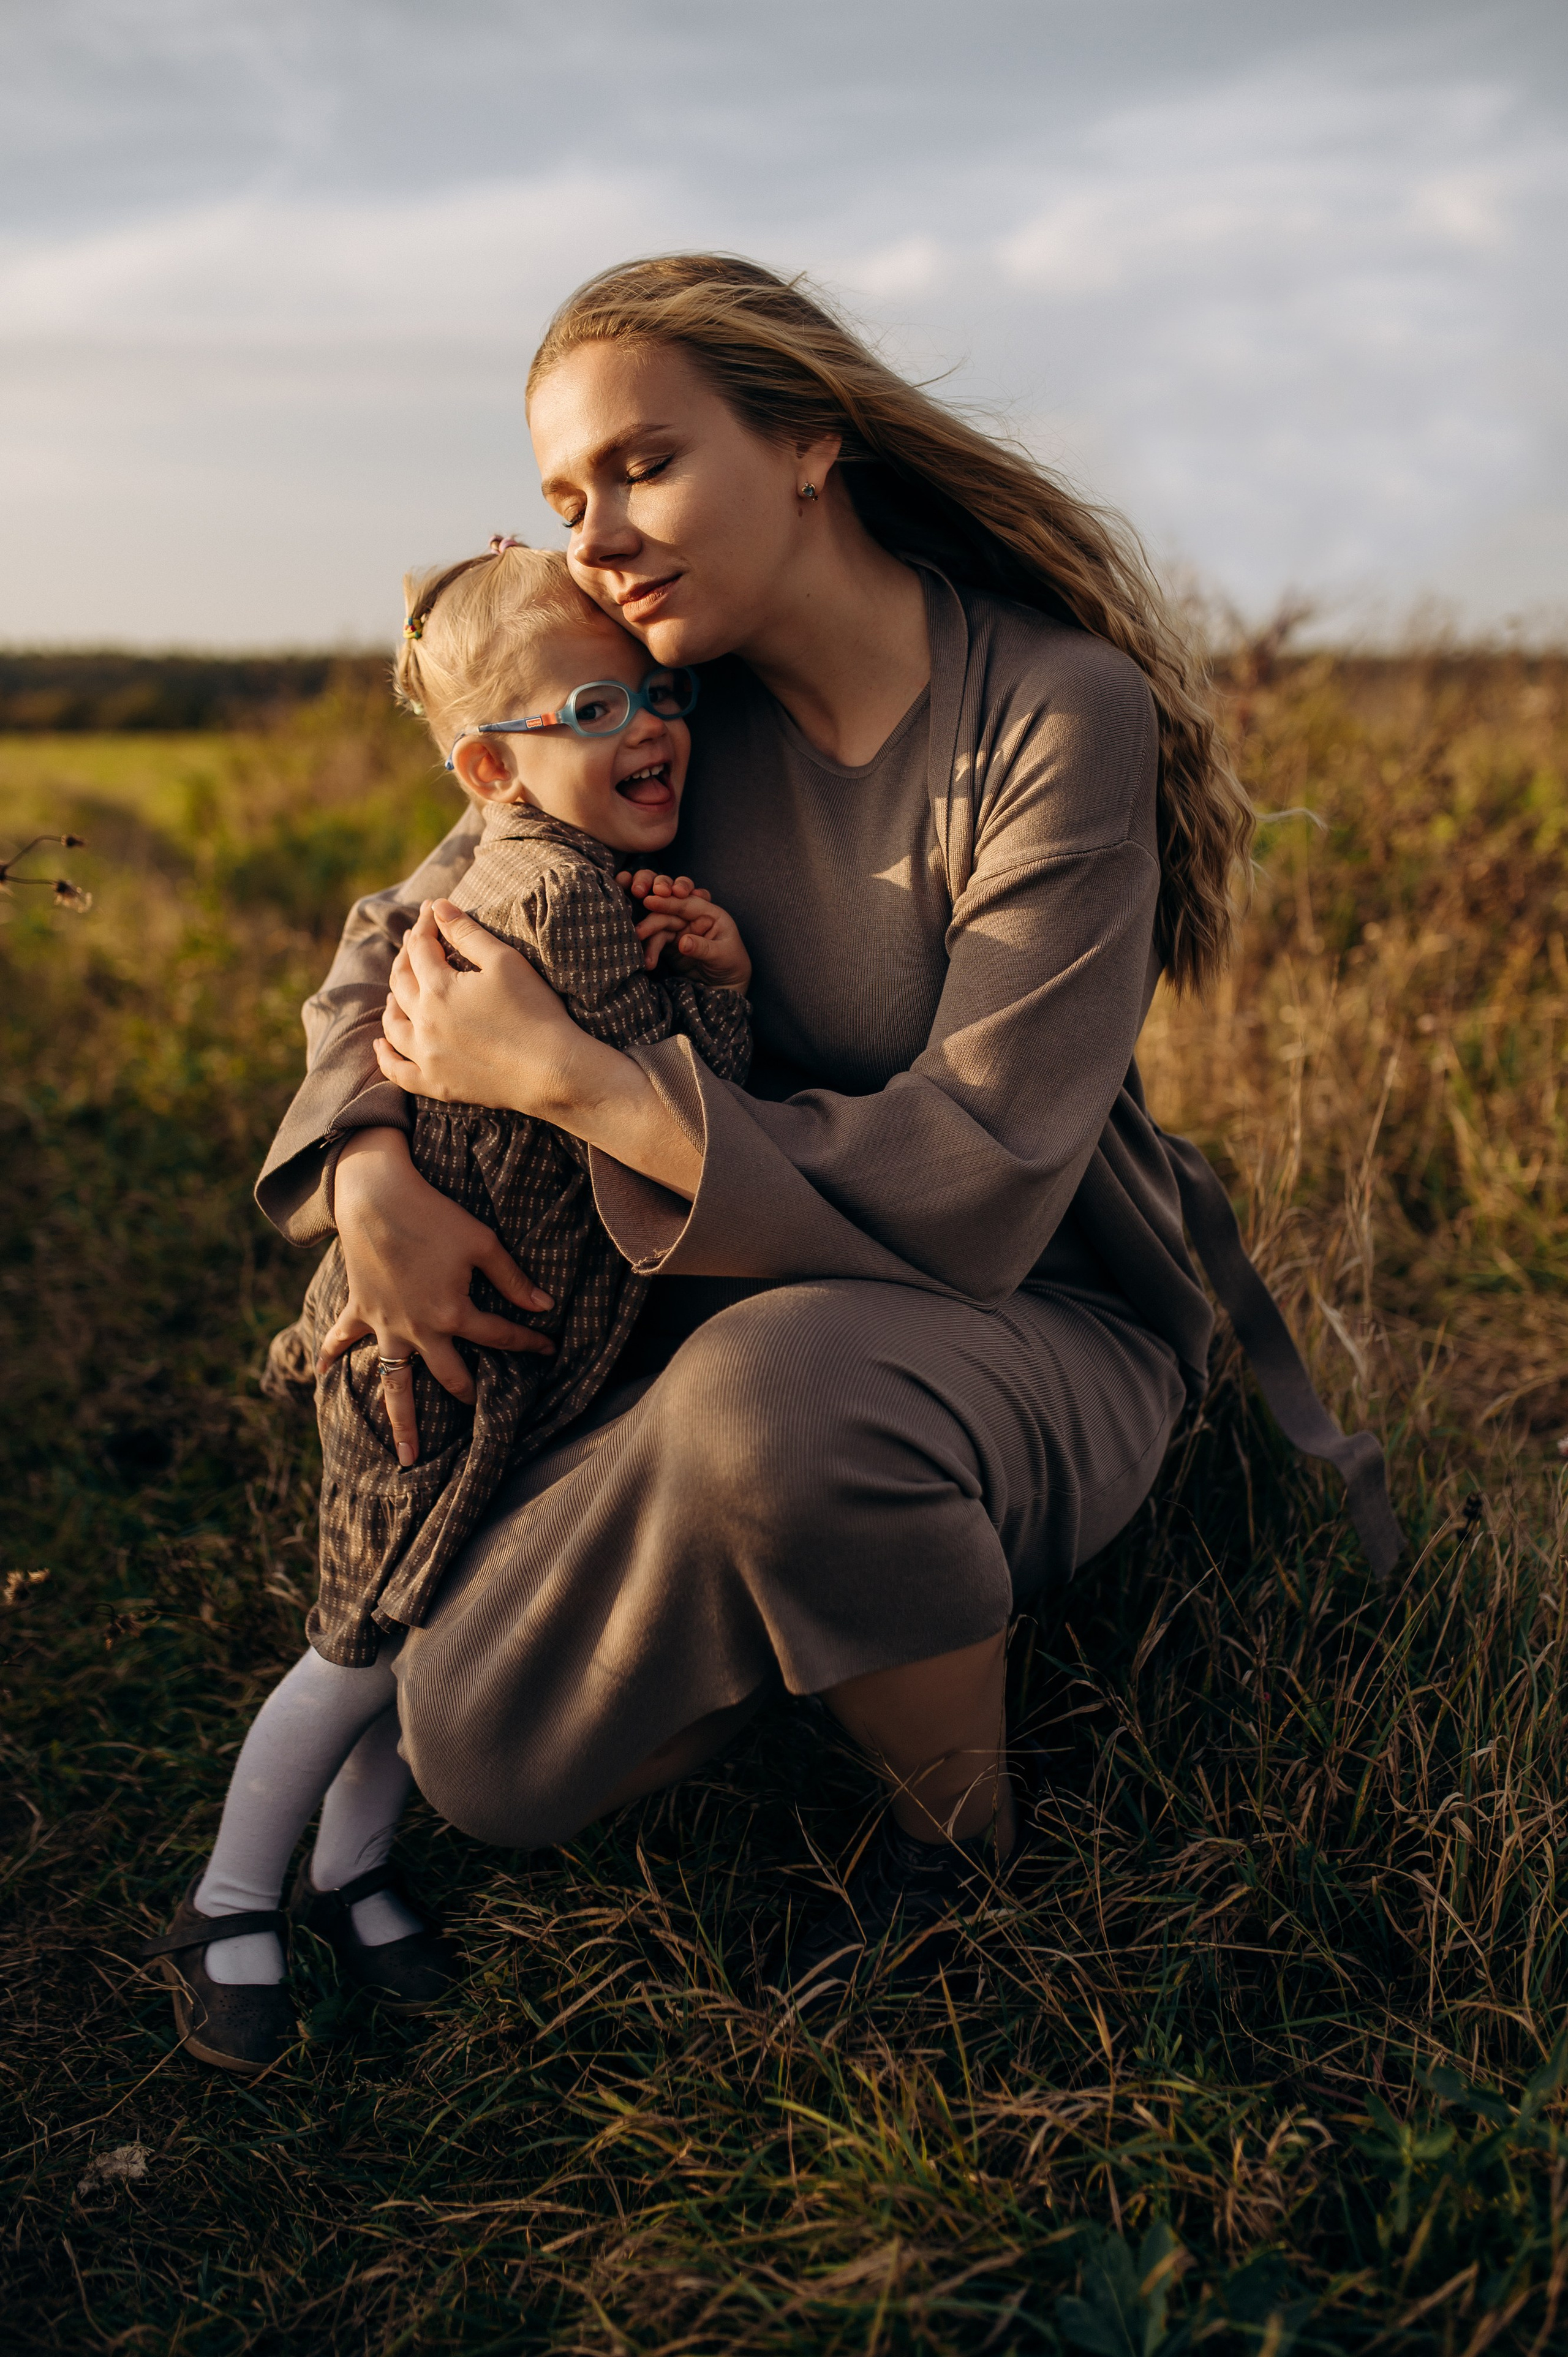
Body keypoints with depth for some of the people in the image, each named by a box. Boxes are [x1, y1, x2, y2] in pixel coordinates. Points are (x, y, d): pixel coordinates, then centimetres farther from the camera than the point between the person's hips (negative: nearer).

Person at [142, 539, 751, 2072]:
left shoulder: (587, 879, 7)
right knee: (370, 1644, 3)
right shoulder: (570, 894, -24)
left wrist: (703, 970, -6)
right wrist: (718, 981, -13)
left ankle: (347, 1872, 36)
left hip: (522, 1341, 9)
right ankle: (226, 1910, 24)